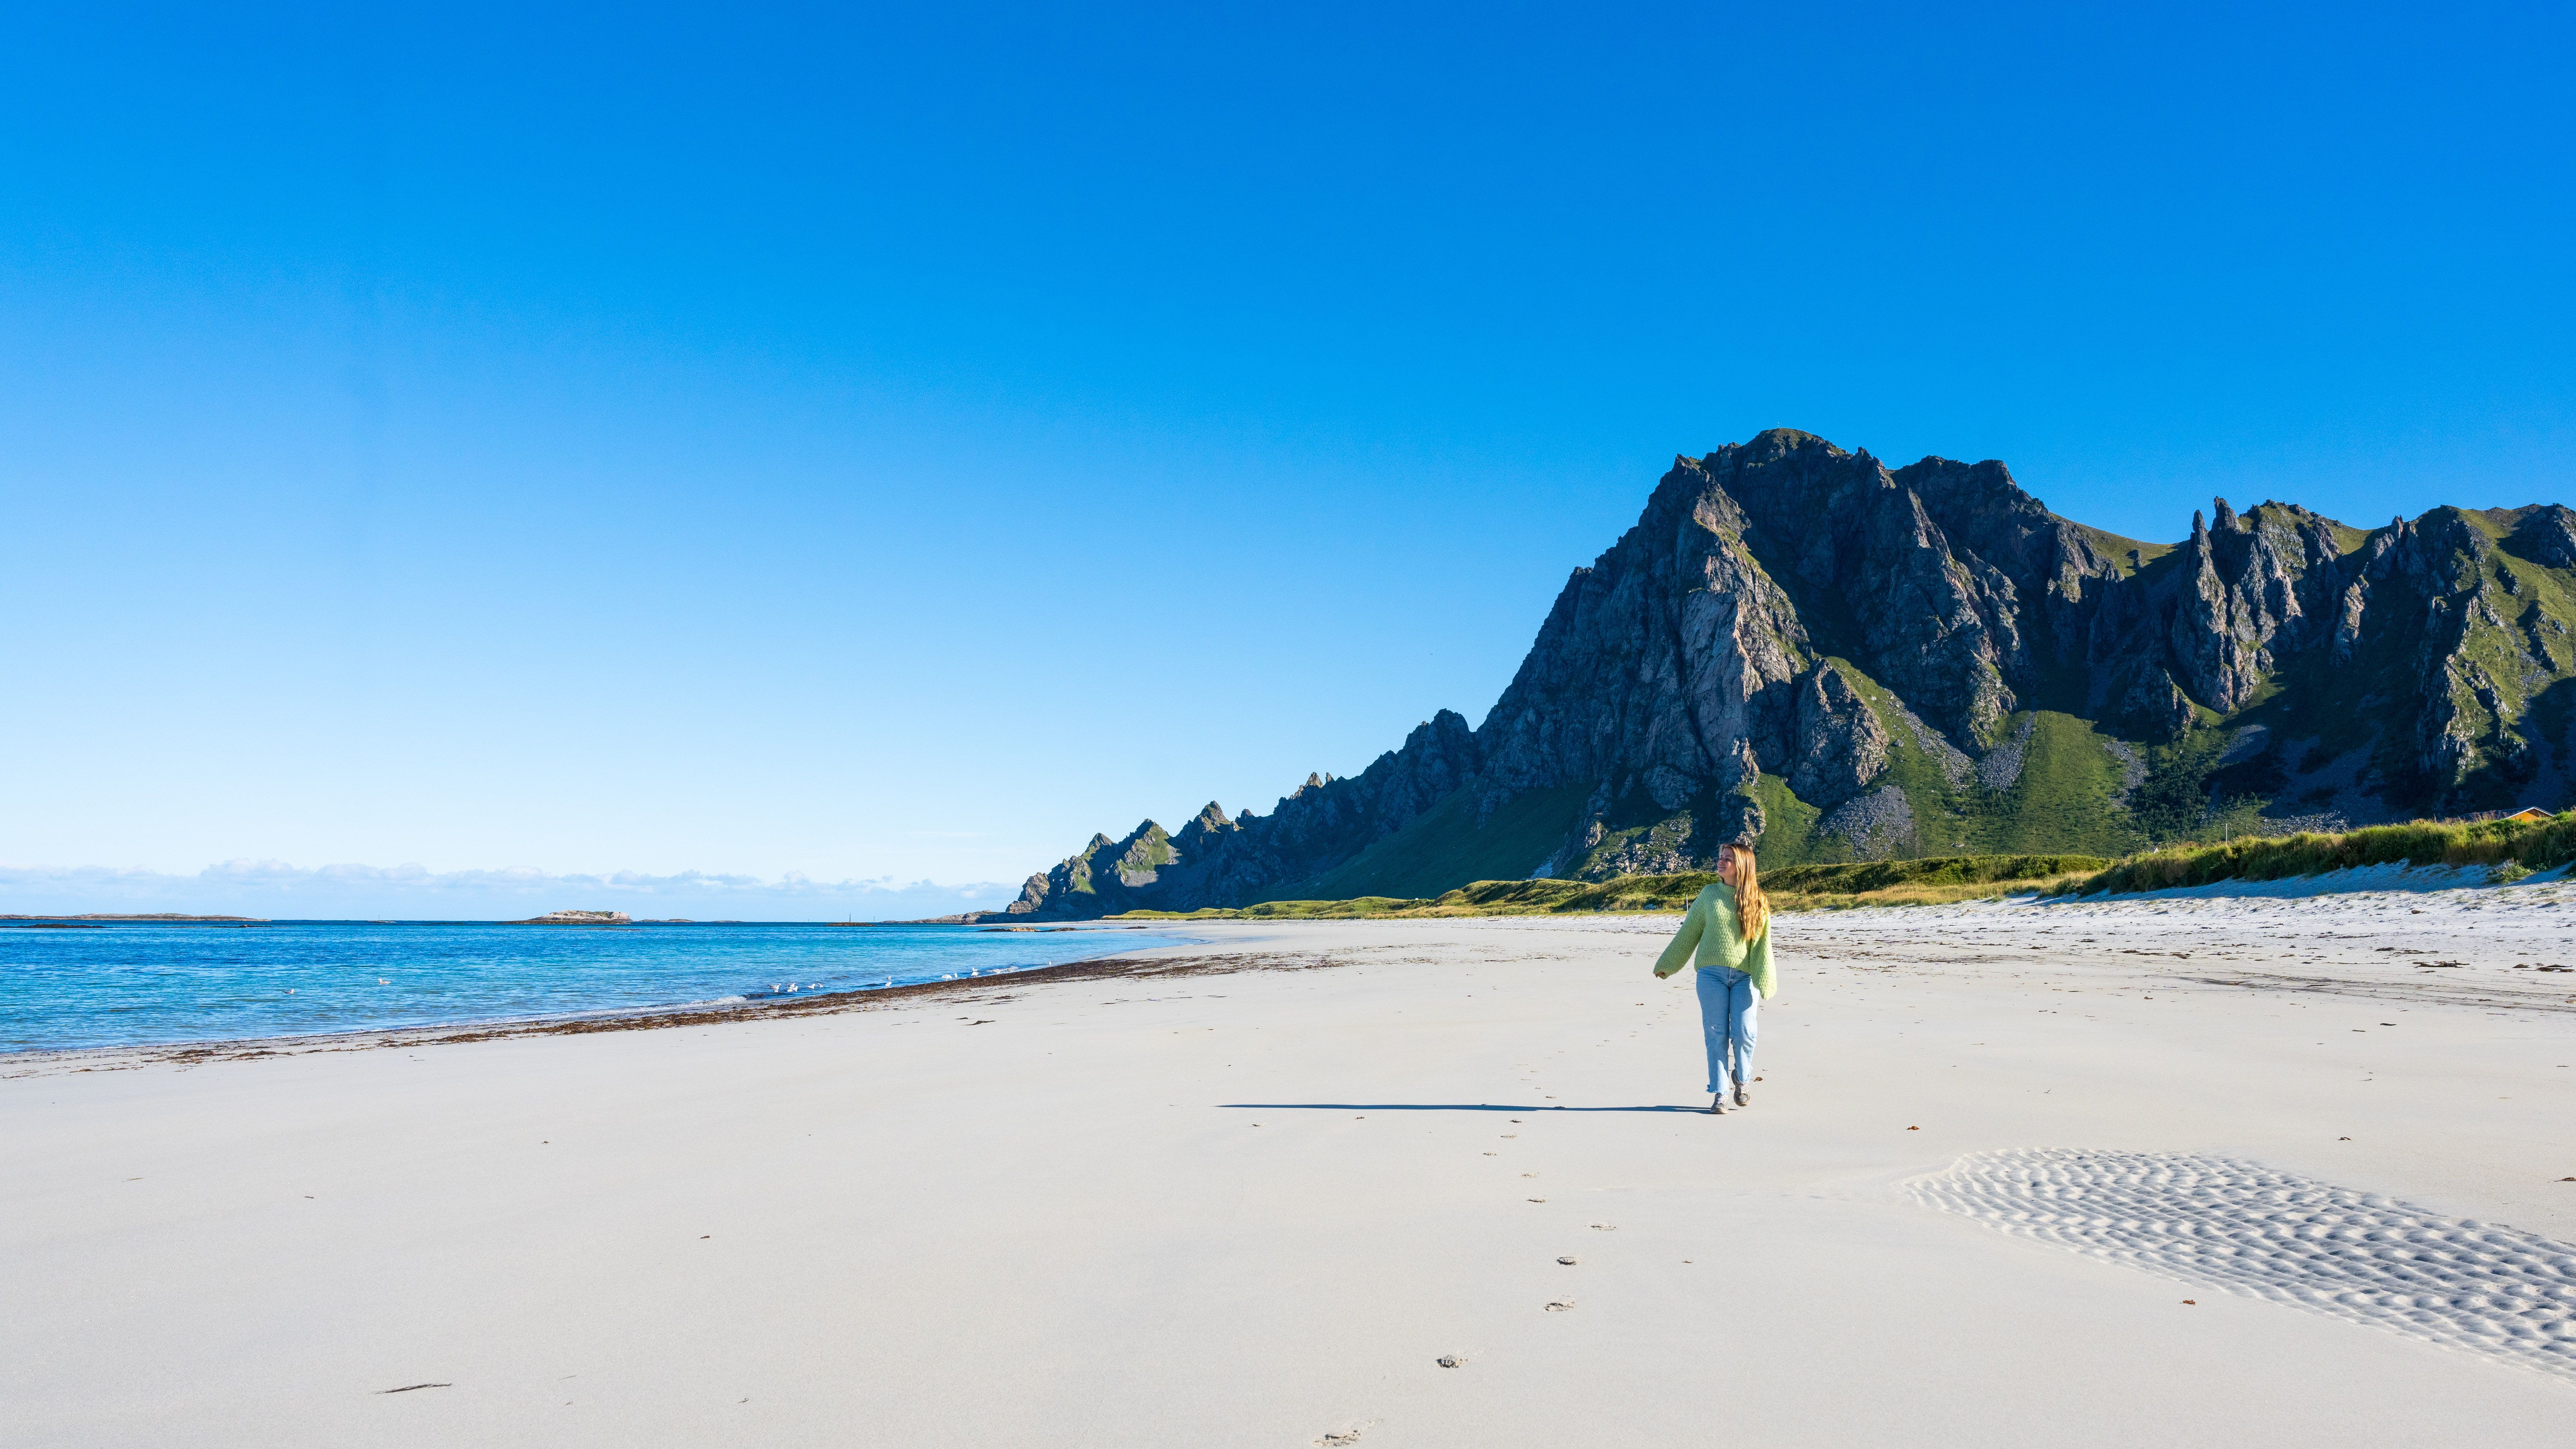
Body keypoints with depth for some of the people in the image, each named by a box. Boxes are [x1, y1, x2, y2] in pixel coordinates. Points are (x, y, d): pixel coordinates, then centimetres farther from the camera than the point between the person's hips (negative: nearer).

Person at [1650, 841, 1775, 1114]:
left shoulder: (1757, 902, 5)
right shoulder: (1709, 894, 7)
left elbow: (1763, 943, 1)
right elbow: (1688, 933, 13)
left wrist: (1764, 980, -8)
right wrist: (1666, 964, 15)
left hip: (1744, 977, -1)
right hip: (1711, 974, 1)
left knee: (1744, 1033, -7)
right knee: (1717, 1035, -1)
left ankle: (1742, 1077, 22)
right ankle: (1719, 1094, 7)